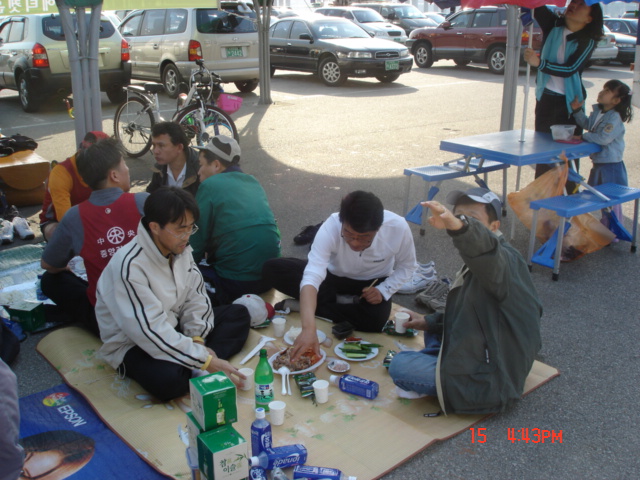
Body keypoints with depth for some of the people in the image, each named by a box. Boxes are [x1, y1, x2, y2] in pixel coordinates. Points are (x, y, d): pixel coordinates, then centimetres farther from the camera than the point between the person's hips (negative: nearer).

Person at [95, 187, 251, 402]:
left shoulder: (181, 250, -5)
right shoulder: (130, 266, -29)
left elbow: (195, 298, 0)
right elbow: (150, 331, -32)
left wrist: (197, 339, -17)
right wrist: (204, 360, -32)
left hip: (174, 328, 8)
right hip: (133, 345, -8)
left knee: (239, 315, 1)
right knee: (169, 379, -39)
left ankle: (199, 368, -18)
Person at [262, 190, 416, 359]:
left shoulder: (398, 227, -28)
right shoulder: (330, 227, -34)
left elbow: (406, 266, -7)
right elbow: (311, 277, -45)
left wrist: (383, 290, -23)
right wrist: (308, 328, -58)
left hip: (371, 284, 0)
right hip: (334, 277, 0)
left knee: (375, 320, -34)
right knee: (272, 269, -22)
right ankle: (342, 302, -14)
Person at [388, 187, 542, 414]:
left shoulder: (504, 260, -24)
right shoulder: (476, 266, 7)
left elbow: (484, 247, -50)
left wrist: (460, 226, -69)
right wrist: (429, 321, 9)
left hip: (489, 384, -11)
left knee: (399, 366, -16)